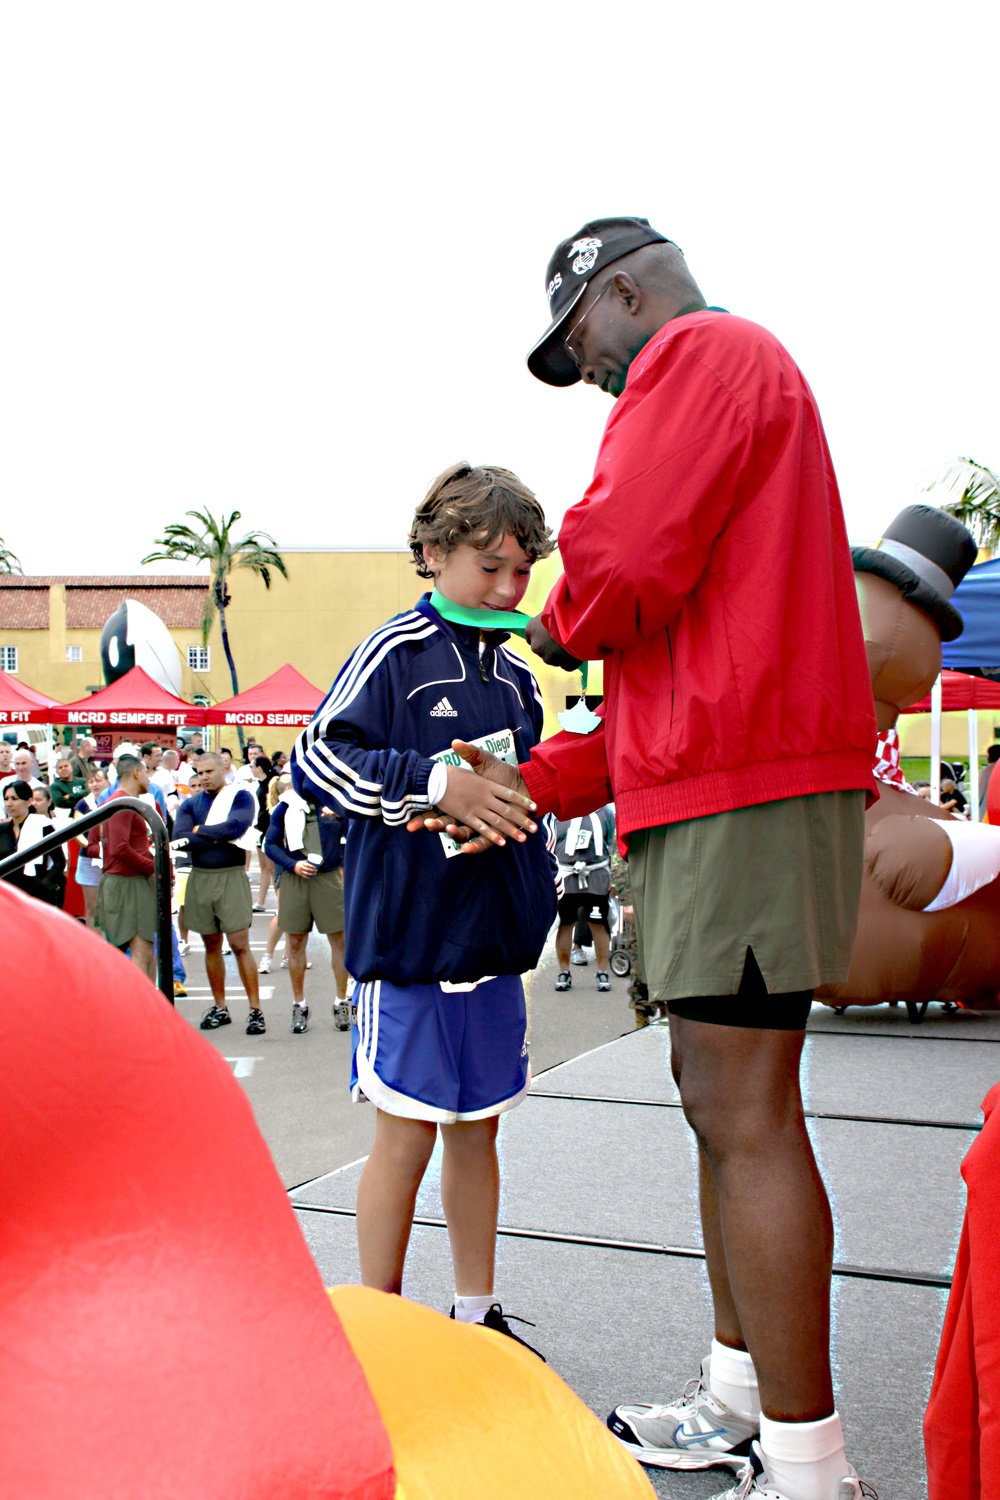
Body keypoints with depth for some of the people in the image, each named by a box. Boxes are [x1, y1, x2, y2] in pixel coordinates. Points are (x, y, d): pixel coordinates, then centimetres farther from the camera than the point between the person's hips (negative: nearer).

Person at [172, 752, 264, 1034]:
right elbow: (180, 836, -7)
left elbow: (236, 826, -19)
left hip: (230, 876, -4)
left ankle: (255, 1010, -3)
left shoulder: (241, 796, -1)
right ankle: (219, 1008, 19)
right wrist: (220, 839, -11)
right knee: (211, 945, 10)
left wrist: (201, 831, -7)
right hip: (199, 878, 4)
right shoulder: (191, 803, 9)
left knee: (239, 945, -7)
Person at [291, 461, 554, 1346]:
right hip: (409, 940, -6)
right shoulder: (394, 654, -8)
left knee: (477, 1130, 15)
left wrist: (540, 888, 10)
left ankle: (477, 1314, 28)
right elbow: (317, 761, -14)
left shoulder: (516, 675, 12)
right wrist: (436, 781, -21)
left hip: (494, 941, 7)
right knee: (406, 1137, 0)